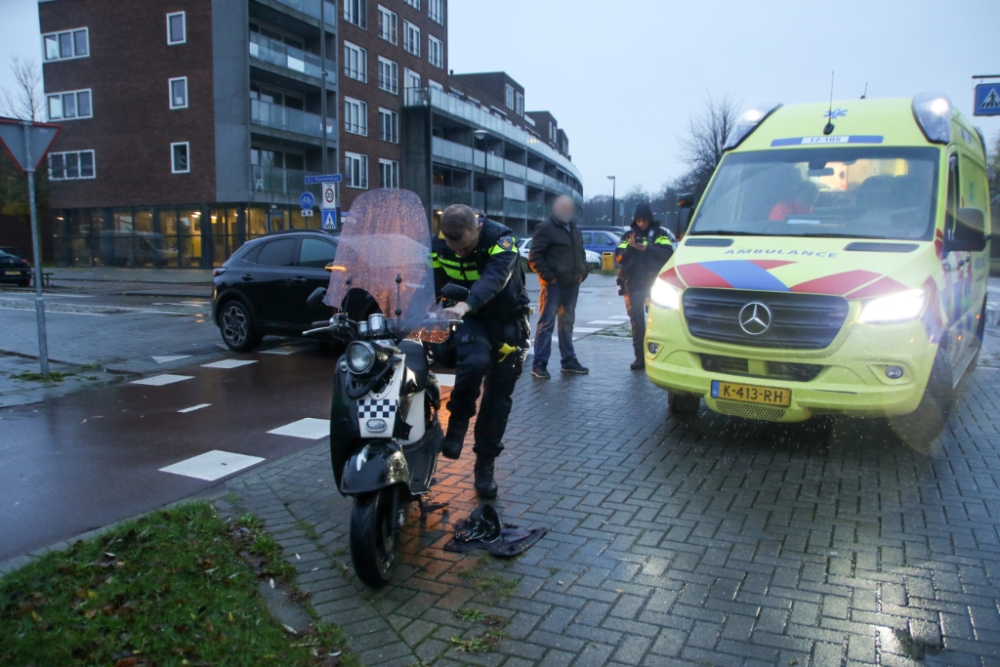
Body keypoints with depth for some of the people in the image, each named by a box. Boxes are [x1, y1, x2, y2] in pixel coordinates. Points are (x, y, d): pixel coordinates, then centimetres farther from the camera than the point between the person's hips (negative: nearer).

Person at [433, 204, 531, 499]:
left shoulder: (501, 239, -24)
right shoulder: (439, 246, -10)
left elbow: (494, 277, -42)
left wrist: (465, 305, -60)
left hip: (505, 320, -1)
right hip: (468, 319, 1)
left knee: (498, 397, 3)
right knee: (475, 361, -33)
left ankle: (485, 465, 18)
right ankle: (458, 420, -7)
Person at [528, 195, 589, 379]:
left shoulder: (575, 229, 20)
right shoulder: (546, 228, -5)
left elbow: (581, 253, 28)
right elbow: (534, 256, -11)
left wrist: (583, 272, 12)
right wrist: (547, 276, -17)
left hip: (572, 284, 7)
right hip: (553, 284, -7)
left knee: (567, 323, 14)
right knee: (547, 323, -8)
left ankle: (569, 361, 22)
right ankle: (539, 364, -5)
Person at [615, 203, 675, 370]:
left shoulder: (660, 234, 5)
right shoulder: (628, 236, 13)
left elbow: (667, 254, -7)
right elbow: (619, 258, 5)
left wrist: (647, 248, -18)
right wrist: (630, 247, -13)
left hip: (653, 282, -2)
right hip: (632, 283, 2)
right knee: (636, 320, 2)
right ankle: (640, 357, 6)